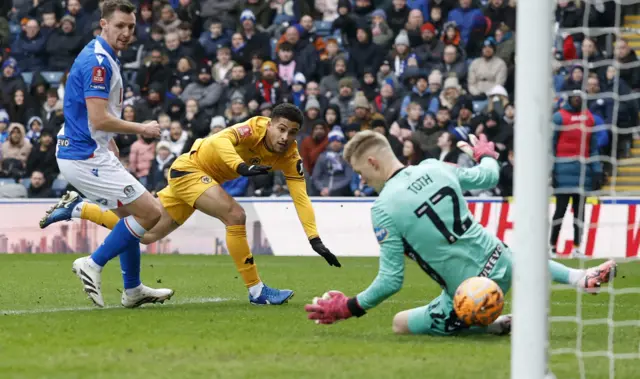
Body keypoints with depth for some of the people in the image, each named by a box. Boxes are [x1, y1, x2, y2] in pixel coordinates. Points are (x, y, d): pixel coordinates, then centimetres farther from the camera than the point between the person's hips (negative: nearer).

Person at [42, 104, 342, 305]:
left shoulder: (289, 156, -10)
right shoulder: (255, 128, -28)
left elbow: (301, 196, -15)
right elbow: (220, 141, -45)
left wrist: (315, 239, -25)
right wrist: (243, 167, -60)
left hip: (206, 178, 8)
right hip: (190, 168, -8)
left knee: (146, 234, 15)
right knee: (235, 215, -28)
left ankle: (77, 207, 29)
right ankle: (256, 291, -21)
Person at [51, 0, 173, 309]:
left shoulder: (103, 58, 14)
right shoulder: (97, 62, -19)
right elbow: (99, 120, -25)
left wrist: (108, 142, 22)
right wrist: (142, 129, -13)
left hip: (90, 153, 11)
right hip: (87, 158, -11)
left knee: (133, 215, 20)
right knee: (151, 212, -9)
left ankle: (133, 290, 27)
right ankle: (93, 265, -2)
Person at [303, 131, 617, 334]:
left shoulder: (384, 208, -17)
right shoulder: (435, 168, -1)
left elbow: (391, 281, -16)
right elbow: (489, 178, 18)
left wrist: (348, 308, -3)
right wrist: (486, 155, 41)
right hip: (502, 264, 7)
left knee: (399, 324, 11)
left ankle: (492, 326, -2)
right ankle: (582, 278, 25)